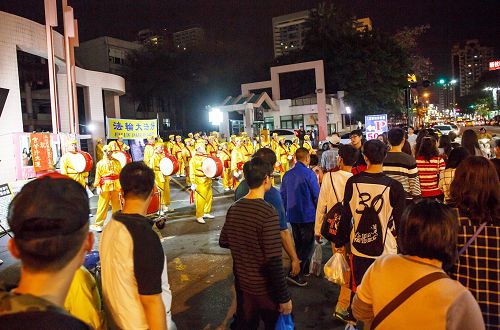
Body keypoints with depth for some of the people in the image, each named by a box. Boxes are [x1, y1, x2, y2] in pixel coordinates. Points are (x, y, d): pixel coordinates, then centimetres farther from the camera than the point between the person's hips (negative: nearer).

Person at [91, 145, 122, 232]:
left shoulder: (117, 162, 4)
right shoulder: (100, 163, 2)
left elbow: (121, 174, 3)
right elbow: (98, 176, -2)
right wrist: (98, 187, -10)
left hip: (116, 187, 2)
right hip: (104, 187, -2)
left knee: (117, 205, 11)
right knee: (102, 206, 1)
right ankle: (98, 224, 9)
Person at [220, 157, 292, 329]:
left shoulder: (234, 208, -5)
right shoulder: (268, 213, -25)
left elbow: (223, 242, 8)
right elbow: (274, 262, -25)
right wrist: (284, 297, -15)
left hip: (241, 282, 6)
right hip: (264, 288, -5)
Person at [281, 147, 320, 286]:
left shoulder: (287, 175, 3)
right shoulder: (309, 174, -14)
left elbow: (283, 196, 10)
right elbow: (317, 195, -11)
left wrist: (284, 213, 20)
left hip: (292, 216, 6)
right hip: (308, 216, -6)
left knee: (299, 245, 19)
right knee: (308, 246, 3)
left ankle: (305, 270, 33)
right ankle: (296, 274, -2)